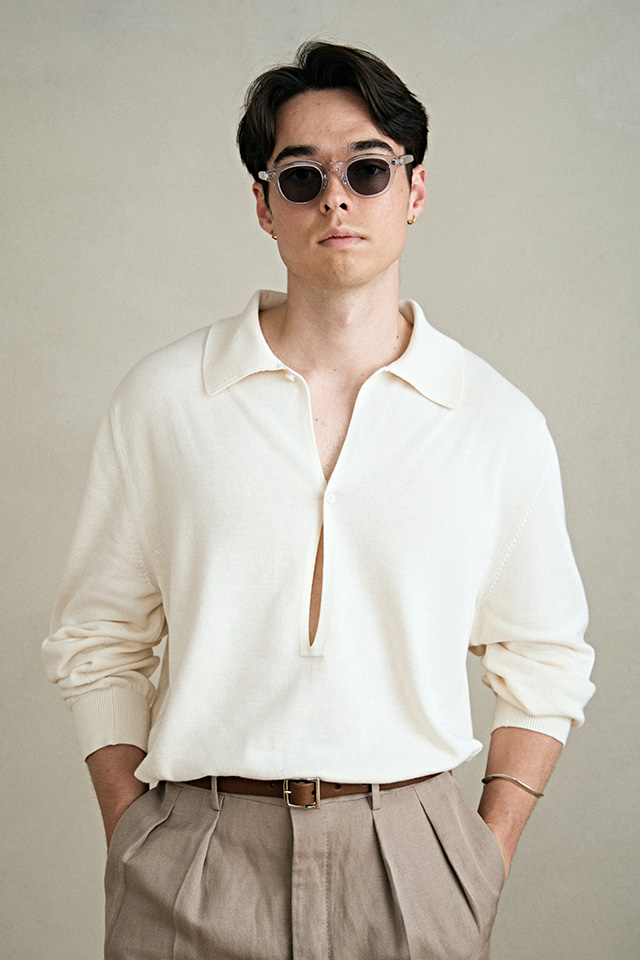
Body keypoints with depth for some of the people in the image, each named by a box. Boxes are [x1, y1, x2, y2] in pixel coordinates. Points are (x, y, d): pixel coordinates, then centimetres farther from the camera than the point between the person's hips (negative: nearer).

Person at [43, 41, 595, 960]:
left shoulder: (501, 425, 1)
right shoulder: (161, 398, 0)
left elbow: (545, 661, 9)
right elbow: (98, 641, 6)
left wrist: (487, 865, 2)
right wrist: (135, 844, -1)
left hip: (411, 862, 1)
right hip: (192, 879, 0)